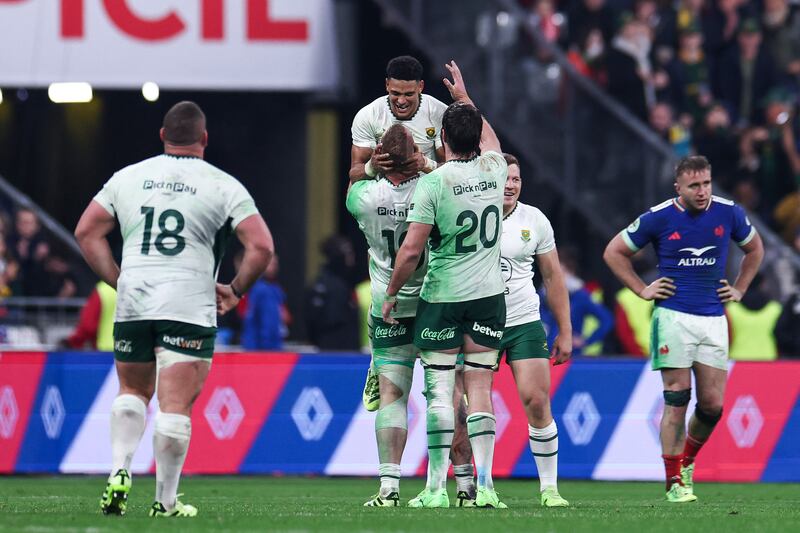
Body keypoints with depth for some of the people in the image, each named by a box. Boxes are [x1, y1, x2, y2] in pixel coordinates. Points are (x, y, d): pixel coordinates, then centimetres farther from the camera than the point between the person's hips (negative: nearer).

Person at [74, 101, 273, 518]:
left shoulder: (127, 178, 11)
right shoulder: (223, 186, 2)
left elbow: (87, 233, 11)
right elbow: (261, 246, -5)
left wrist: (118, 280, 14)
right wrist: (235, 291, 7)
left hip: (132, 303, 3)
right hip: (189, 307, -3)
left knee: (132, 391, 21)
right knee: (176, 405, -3)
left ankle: (120, 470, 3)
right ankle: (166, 502, -2)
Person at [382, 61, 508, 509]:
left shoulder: (433, 183, -13)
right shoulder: (493, 170, 0)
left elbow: (411, 251, -14)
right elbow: (490, 140, 27)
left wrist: (391, 295, 0)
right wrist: (465, 98, 39)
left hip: (442, 299, -4)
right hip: (489, 294, 4)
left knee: (440, 391, 0)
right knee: (480, 391, 4)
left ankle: (437, 486, -3)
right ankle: (485, 484, -3)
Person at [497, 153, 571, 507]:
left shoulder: (534, 220, 3)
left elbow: (553, 277, 11)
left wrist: (565, 331, 9)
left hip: (525, 324, 1)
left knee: (536, 401, -9)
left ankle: (549, 487, -1)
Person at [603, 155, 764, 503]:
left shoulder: (728, 213, 3)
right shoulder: (659, 217, -4)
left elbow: (754, 248, 24)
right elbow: (614, 252, 8)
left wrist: (739, 289, 15)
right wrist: (643, 290, 3)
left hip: (714, 318, 3)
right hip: (673, 317, -3)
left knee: (712, 405, 1)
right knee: (677, 399, -7)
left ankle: (687, 460, 27)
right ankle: (675, 482, -2)